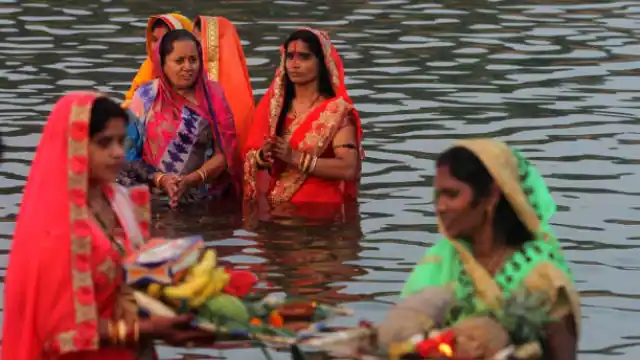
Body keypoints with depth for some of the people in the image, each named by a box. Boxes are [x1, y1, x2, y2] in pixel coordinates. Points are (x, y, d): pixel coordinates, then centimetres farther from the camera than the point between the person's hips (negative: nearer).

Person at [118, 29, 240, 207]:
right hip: (152, 198, 0)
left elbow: (224, 152, 1)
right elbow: (128, 153, 2)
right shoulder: (146, 97, 3)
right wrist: (159, 179, -13)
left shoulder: (212, 95, 4)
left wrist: (191, 180, -13)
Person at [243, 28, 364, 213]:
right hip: (276, 207, 4)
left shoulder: (337, 111, -2)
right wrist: (263, 156, -10)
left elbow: (349, 168, -13)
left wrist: (296, 158, -17)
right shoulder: (274, 105, 10)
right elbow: (250, 161, 11)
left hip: (320, 209, -4)